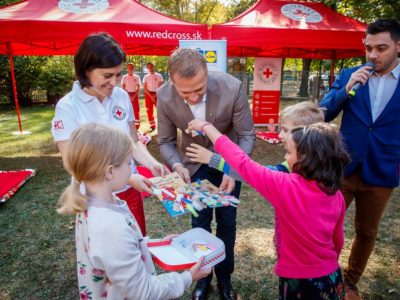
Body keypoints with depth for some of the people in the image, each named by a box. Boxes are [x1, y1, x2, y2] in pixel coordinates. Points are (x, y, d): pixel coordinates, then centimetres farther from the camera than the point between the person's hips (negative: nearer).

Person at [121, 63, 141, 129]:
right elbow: (123, 87, -1)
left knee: (136, 110, -1)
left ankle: (137, 126, 5)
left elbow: (138, 87, 0)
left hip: (135, 95, 0)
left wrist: (134, 96, -12)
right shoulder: (124, 77, 3)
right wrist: (128, 96, -13)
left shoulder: (137, 77, 4)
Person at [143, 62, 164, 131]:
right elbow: (145, 88, 1)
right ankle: (152, 125, 12)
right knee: (149, 111, 3)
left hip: (157, 94, -2)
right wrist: (151, 96, -10)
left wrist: (155, 95, -12)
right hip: (149, 95, 2)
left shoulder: (159, 76, 1)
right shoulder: (146, 77, 6)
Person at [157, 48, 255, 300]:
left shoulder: (232, 88, -30)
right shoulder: (164, 97, -24)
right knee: (200, 223, 10)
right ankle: (203, 277, 36)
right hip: (195, 164, 1)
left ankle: (224, 276, 37)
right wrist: (177, 166, -31)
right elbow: (166, 141, -11)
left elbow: (247, 135, -18)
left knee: (226, 222, 12)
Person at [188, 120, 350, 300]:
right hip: (332, 279, 6)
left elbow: (243, 163, -23)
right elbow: (338, 242, 4)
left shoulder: (286, 187, -28)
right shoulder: (336, 196, -8)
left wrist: (207, 127, -15)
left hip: (300, 283, -5)